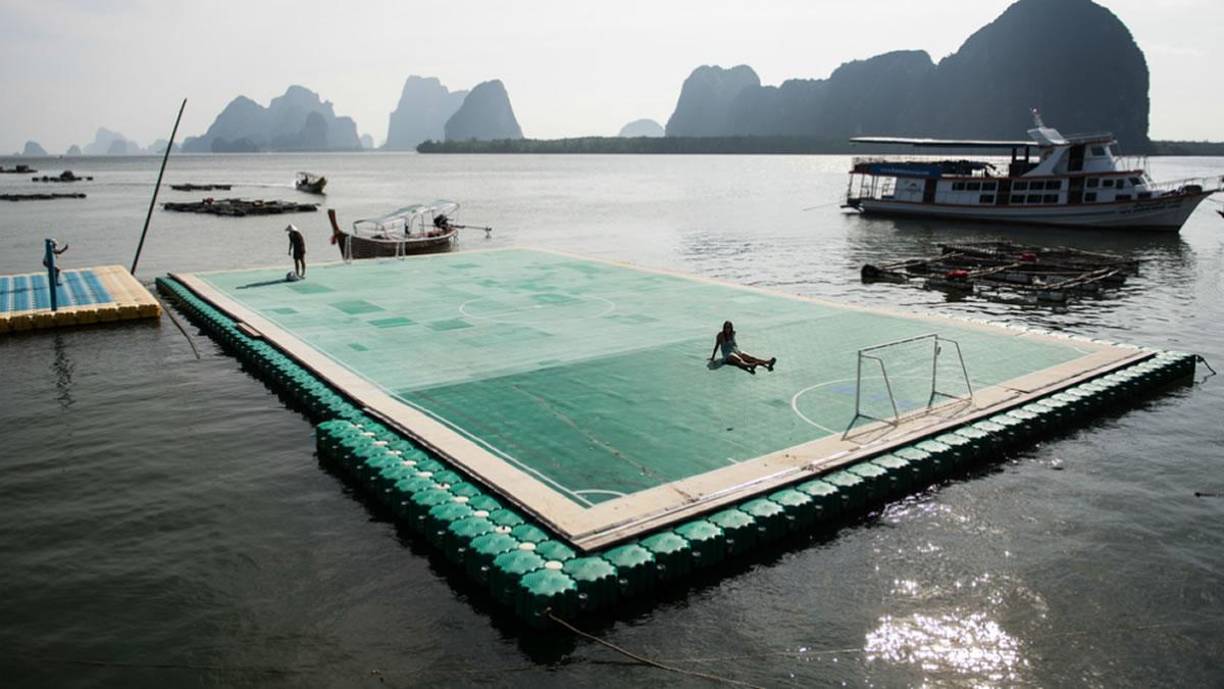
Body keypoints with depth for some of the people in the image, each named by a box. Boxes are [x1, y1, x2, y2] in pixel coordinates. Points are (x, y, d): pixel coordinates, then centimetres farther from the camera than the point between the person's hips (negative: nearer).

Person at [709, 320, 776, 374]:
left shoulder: (733, 333, 15)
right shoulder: (721, 335, 0)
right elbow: (716, 346, 7)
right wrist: (713, 357, 12)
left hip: (737, 351, 5)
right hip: (728, 354, -5)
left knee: (751, 357, -21)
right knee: (739, 360, -38)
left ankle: (768, 362, -46)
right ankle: (750, 366, -72)